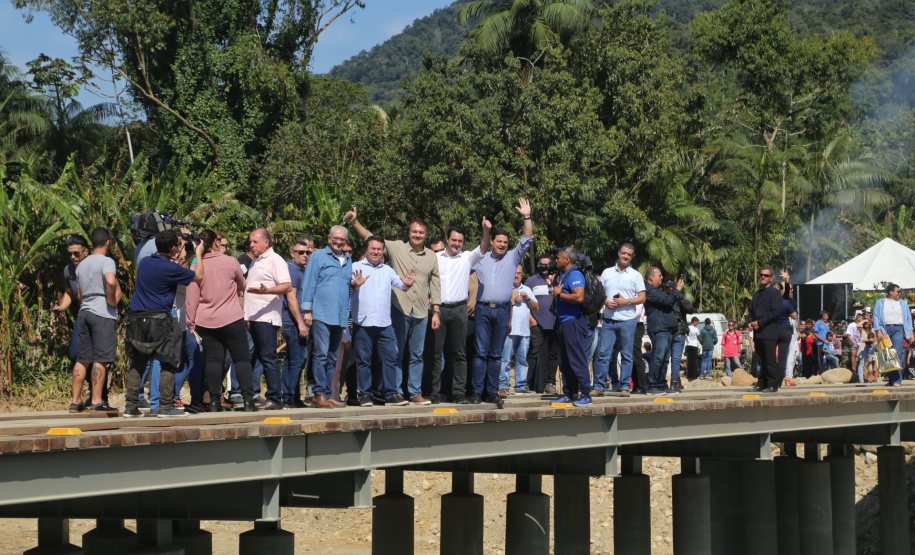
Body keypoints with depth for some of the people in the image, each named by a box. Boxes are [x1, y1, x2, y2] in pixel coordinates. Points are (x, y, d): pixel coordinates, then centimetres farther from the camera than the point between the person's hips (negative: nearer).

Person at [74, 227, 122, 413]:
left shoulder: (82, 265, 18)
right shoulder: (106, 261, -7)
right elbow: (111, 281, -26)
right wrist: (112, 300, -13)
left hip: (85, 312, 7)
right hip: (103, 314, -7)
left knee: (83, 359, 10)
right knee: (101, 359, -7)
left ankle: (75, 401, 11)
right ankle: (96, 402, -9)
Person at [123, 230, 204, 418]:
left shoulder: (144, 262, 9)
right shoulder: (171, 268, -11)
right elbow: (198, 276, 1)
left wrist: (174, 258, 34)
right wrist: (199, 254, 15)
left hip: (136, 318, 7)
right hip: (159, 321, -7)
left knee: (136, 365, 12)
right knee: (167, 364, 0)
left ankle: (131, 407, 12)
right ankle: (166, 406, -4)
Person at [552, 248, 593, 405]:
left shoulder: (574, 275, -13)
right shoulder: (563, 275, 18)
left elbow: (579, 297, -26)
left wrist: (559, 294, -15)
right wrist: (558, 293, 8)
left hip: (573, 321, -11)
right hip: (564, 322, 11)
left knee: (577, 360, -9)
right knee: (564, 362, 12)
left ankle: (585, 394, -8)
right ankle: (568, 394, 18)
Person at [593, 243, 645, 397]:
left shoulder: (636, 275, 5)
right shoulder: (607, 273, 11)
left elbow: (642, 298, 1)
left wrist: (626, 301, -13)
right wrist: (605, 302, -7)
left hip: (627, 320, -1)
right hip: (609, 319, 2)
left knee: (626, 355, 2)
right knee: (603, 353, -3)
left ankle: (625, 387, 8)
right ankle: (599, 387, 1)